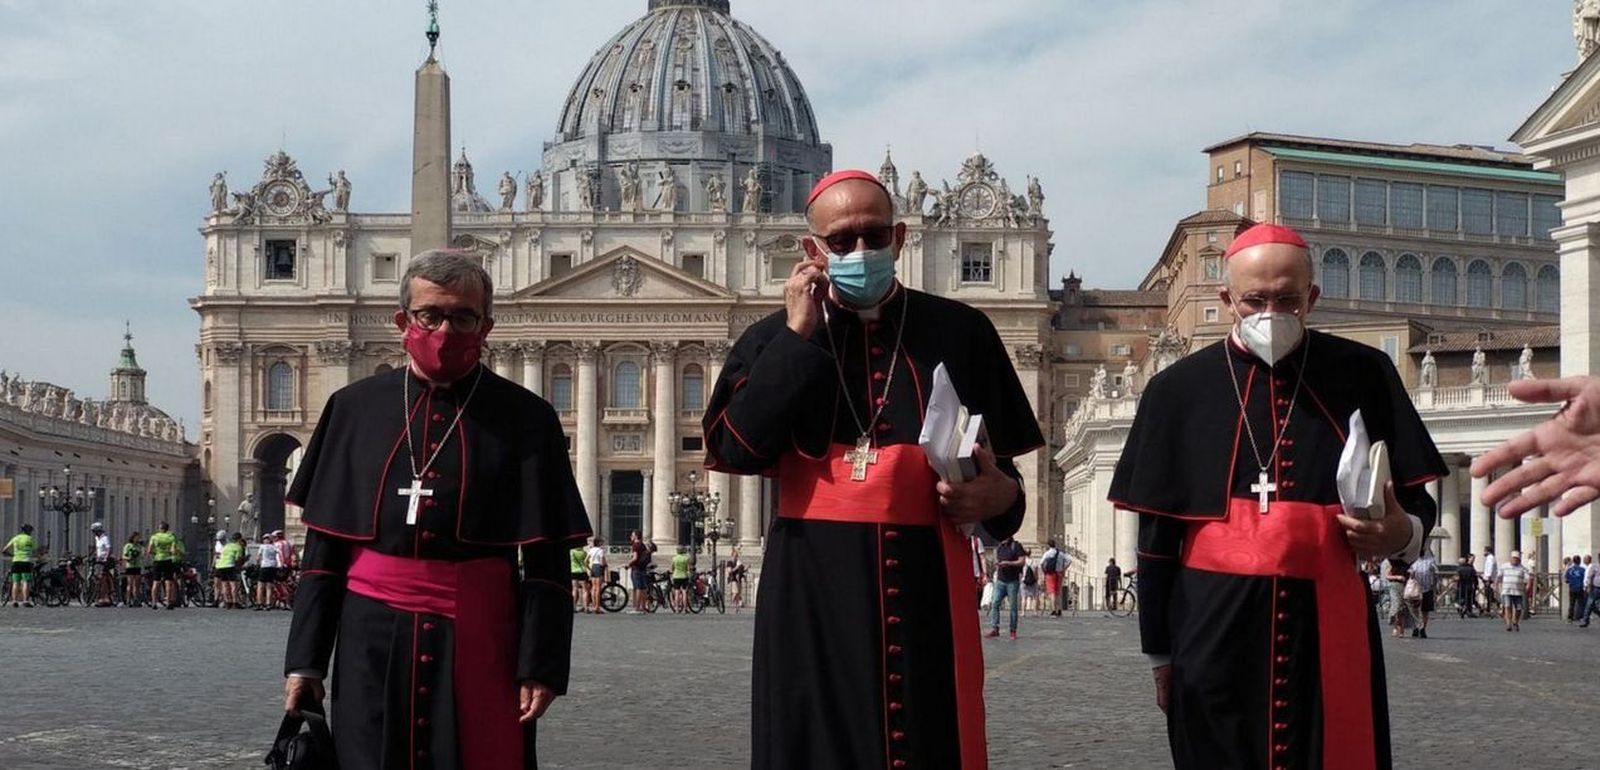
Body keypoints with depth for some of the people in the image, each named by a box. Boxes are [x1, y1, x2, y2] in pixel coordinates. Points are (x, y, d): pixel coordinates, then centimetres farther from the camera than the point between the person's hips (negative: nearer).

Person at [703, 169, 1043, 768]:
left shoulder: (959, 332, 8)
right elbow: (736, 450, -8)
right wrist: (798, 336, -6)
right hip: (812, 591, 0)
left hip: (926, 585, 0)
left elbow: (1000, 470, 12)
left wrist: (999, 497, -11)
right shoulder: (775, 339, 8)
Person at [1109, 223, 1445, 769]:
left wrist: (1401, 534, -14)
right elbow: (1156, 534, 8)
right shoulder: (1178, 390, 4)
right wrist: (1160, 652, 8)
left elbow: (1416, 501, 10)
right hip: (1216, 635, 0)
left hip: (1329, 630, 0)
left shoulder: (1363, 376, 3)